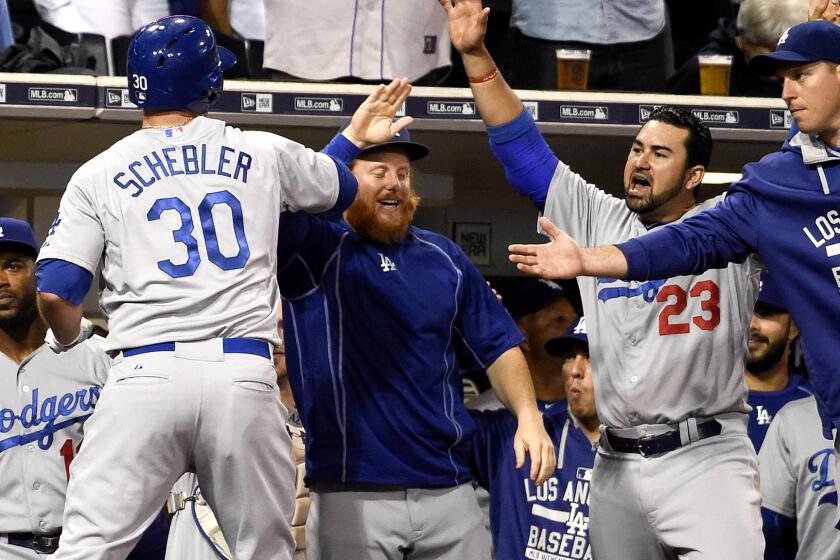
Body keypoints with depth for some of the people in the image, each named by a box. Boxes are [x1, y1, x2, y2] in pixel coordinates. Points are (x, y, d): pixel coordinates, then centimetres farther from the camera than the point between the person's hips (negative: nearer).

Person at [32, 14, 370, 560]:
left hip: (147, 372, -1)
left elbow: (53, 294, 3)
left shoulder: (99, 174, 10)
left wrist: (75, 340, 26)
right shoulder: (264, 153, 15)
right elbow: (345, 187, 34)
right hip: (245, 375, 1)